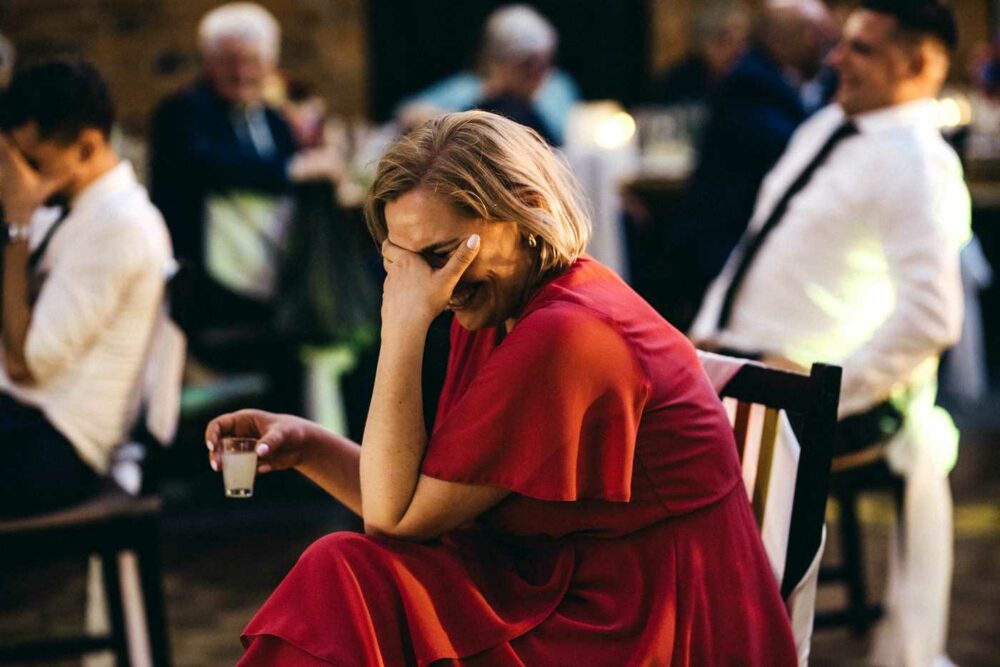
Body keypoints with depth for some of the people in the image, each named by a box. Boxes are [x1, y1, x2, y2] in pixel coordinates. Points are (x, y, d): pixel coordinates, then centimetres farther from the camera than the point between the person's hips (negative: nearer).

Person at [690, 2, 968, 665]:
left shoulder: (915, 164, -15)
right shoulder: (826, 127, 13)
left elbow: (931, 320, -26)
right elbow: (757, 242, 21)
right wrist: (707, 334, 9)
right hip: (738, 359, 9)